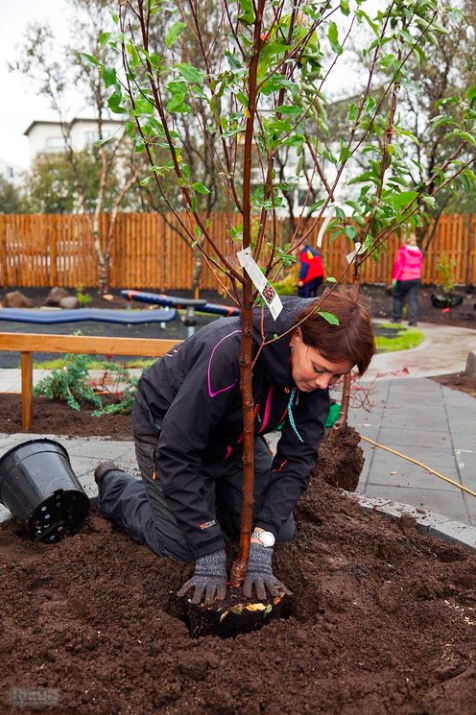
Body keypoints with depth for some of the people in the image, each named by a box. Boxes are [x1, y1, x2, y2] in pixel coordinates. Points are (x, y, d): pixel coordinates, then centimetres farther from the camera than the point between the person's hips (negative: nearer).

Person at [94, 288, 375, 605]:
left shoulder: (316, 371, -21)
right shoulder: (230, 350, -41)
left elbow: (298, 456, -20)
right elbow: (176, 453, -37)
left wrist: (262, 543, -30)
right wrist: (211, 555, -34)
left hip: (236, 436, 6)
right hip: (168, 426, -5)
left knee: (282, 531, 1)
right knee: (180, 546, -9)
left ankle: (213, 491, 27)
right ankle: (113, 484, 17)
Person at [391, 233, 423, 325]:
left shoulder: (403, 251, -9)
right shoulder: (419, 252, 7)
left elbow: (398, 265, -12)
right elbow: (420, 266, 9)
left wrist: (395, 278, -9)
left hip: (403, 279, -4)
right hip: (416, 278, 4)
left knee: (398, 297, 12)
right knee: (413, 299, 3)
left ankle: (397, 318, 17)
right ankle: (413, 320, -3)